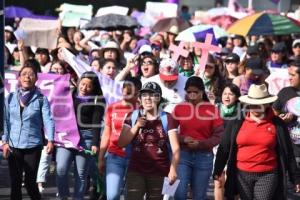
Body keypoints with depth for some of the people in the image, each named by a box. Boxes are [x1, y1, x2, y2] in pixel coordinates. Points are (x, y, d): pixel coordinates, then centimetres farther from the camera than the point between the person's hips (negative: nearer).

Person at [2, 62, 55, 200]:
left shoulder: (41, 99, -1)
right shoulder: (11, 98, 6)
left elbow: (48, 120, -11)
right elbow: (6, 120, 5)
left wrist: (50, 140, -25)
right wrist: (5, 142, -3)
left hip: (33, 146, -2)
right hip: (14, 146, 2)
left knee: (30, 182, 1)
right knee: (15, 183, 4)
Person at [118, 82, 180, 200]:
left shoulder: (167, 119, 1)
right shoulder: (133, 117, 8)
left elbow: (175, 148, -5)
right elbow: (121, 143, 5)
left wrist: (173, 170, -19)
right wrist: (136, 126, -7)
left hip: (159, 173, -1)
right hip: (136, 171, 1)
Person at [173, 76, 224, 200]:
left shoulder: (212, 109, -2)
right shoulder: (178, 108, 2)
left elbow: (219, 135, -3)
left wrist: (200, 143, -17)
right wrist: (183, 139, -14)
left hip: (204, 157, 0)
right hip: (182, 155, 0)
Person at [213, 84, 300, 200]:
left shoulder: (277, 124, 1)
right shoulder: (236, 123, 3)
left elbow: (287, 152, 5)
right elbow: (224, 148, 6)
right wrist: (217, 171, 0)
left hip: (268, 176, -2)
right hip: (242, 175, 2)